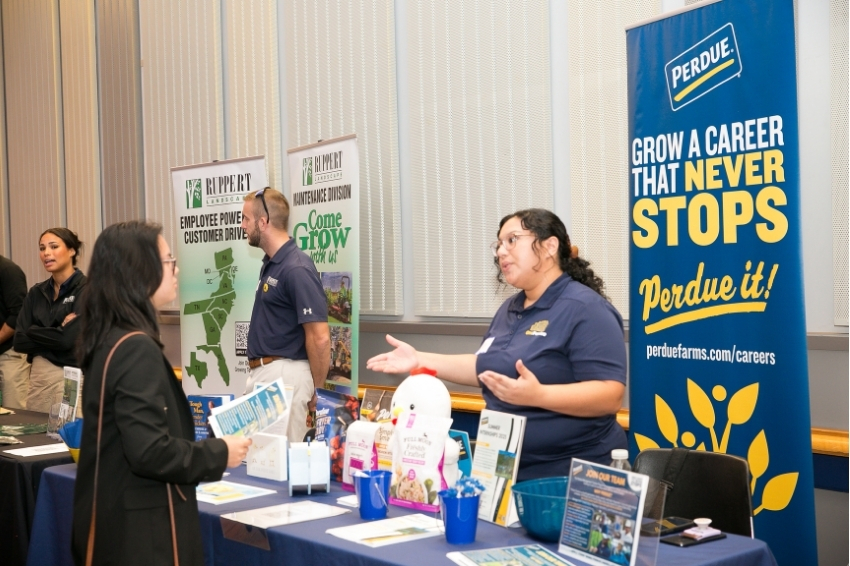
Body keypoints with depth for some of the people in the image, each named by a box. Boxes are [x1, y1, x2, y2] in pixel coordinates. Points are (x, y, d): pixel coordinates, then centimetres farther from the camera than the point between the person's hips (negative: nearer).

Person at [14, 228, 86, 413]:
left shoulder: (85, 289, -8)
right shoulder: (36, 292, 10)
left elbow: (70, 339, -18)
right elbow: (19, 341, 3)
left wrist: (33, 332, -4)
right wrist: (57, 334, -9)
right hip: (38, 376, 6)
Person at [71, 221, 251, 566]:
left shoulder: (106, 340, 7)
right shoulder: (137, 348, -21)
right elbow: (150, 452, -26)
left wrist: (204, 445, 17)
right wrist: (219, 454, -13)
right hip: (140, 530, -9)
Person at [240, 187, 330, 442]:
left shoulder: (297, 269, -18)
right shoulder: (271, 264, 11)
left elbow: (319, 338, -20)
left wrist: (316, 390, -11)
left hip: (284, 375, -10)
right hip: (262, 373, 10)